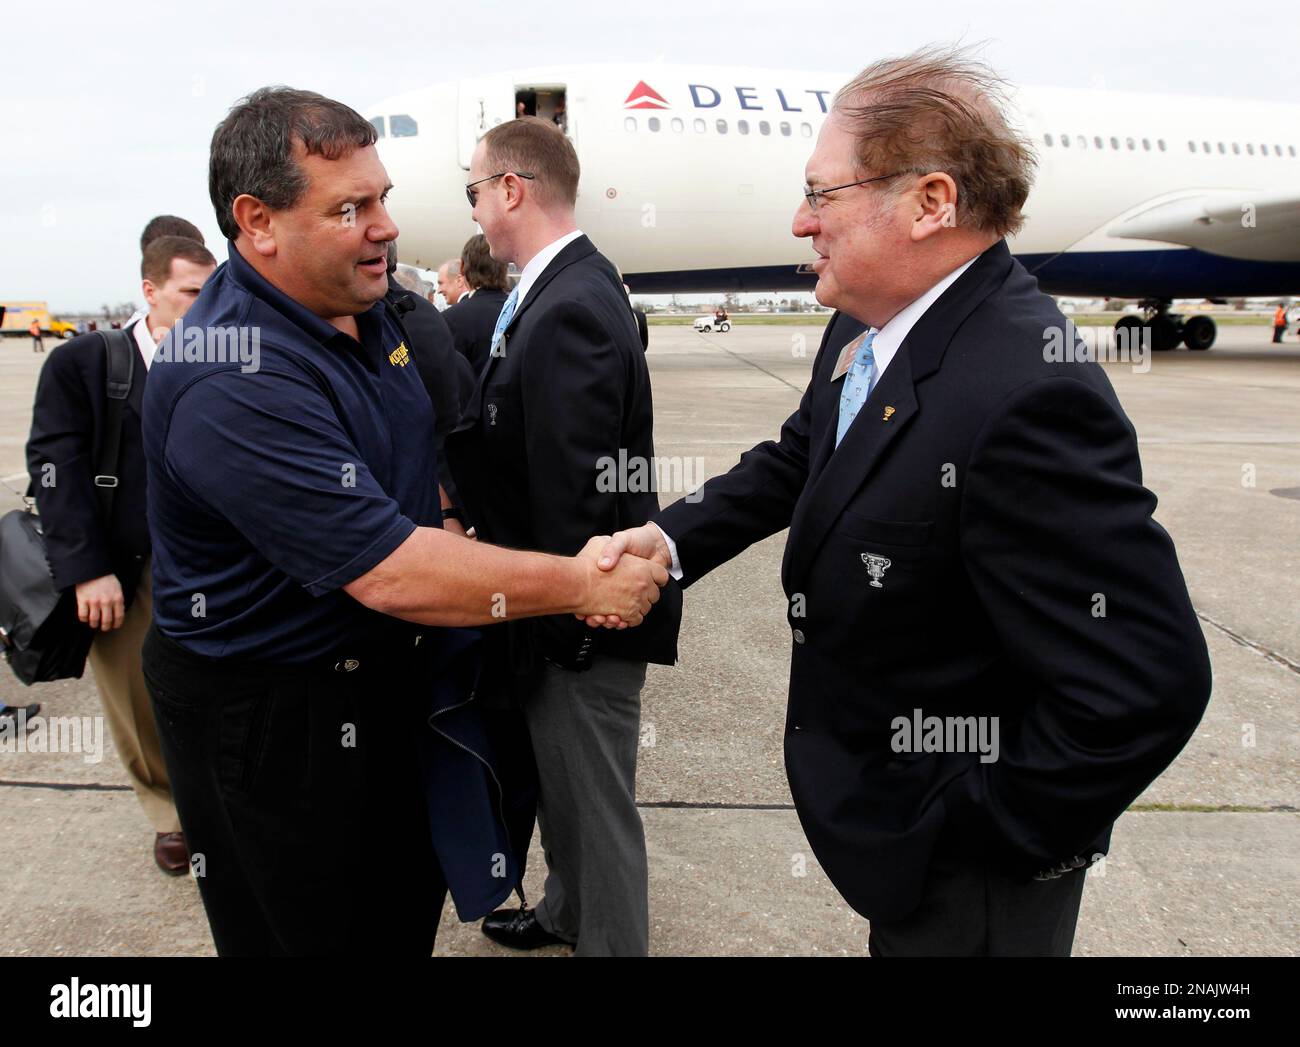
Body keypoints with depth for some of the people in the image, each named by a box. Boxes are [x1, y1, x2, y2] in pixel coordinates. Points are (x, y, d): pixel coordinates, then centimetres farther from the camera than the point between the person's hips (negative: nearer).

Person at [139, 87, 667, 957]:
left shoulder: (359, 304, -1)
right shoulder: (235, 385, -29)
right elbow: (390, 575, -33)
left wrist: (444, 526, 2)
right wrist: (581, 583, -26)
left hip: (391, 674, 8)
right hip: (272, 719, -8)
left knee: (409, 914, 24)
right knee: (317, 934, 14)